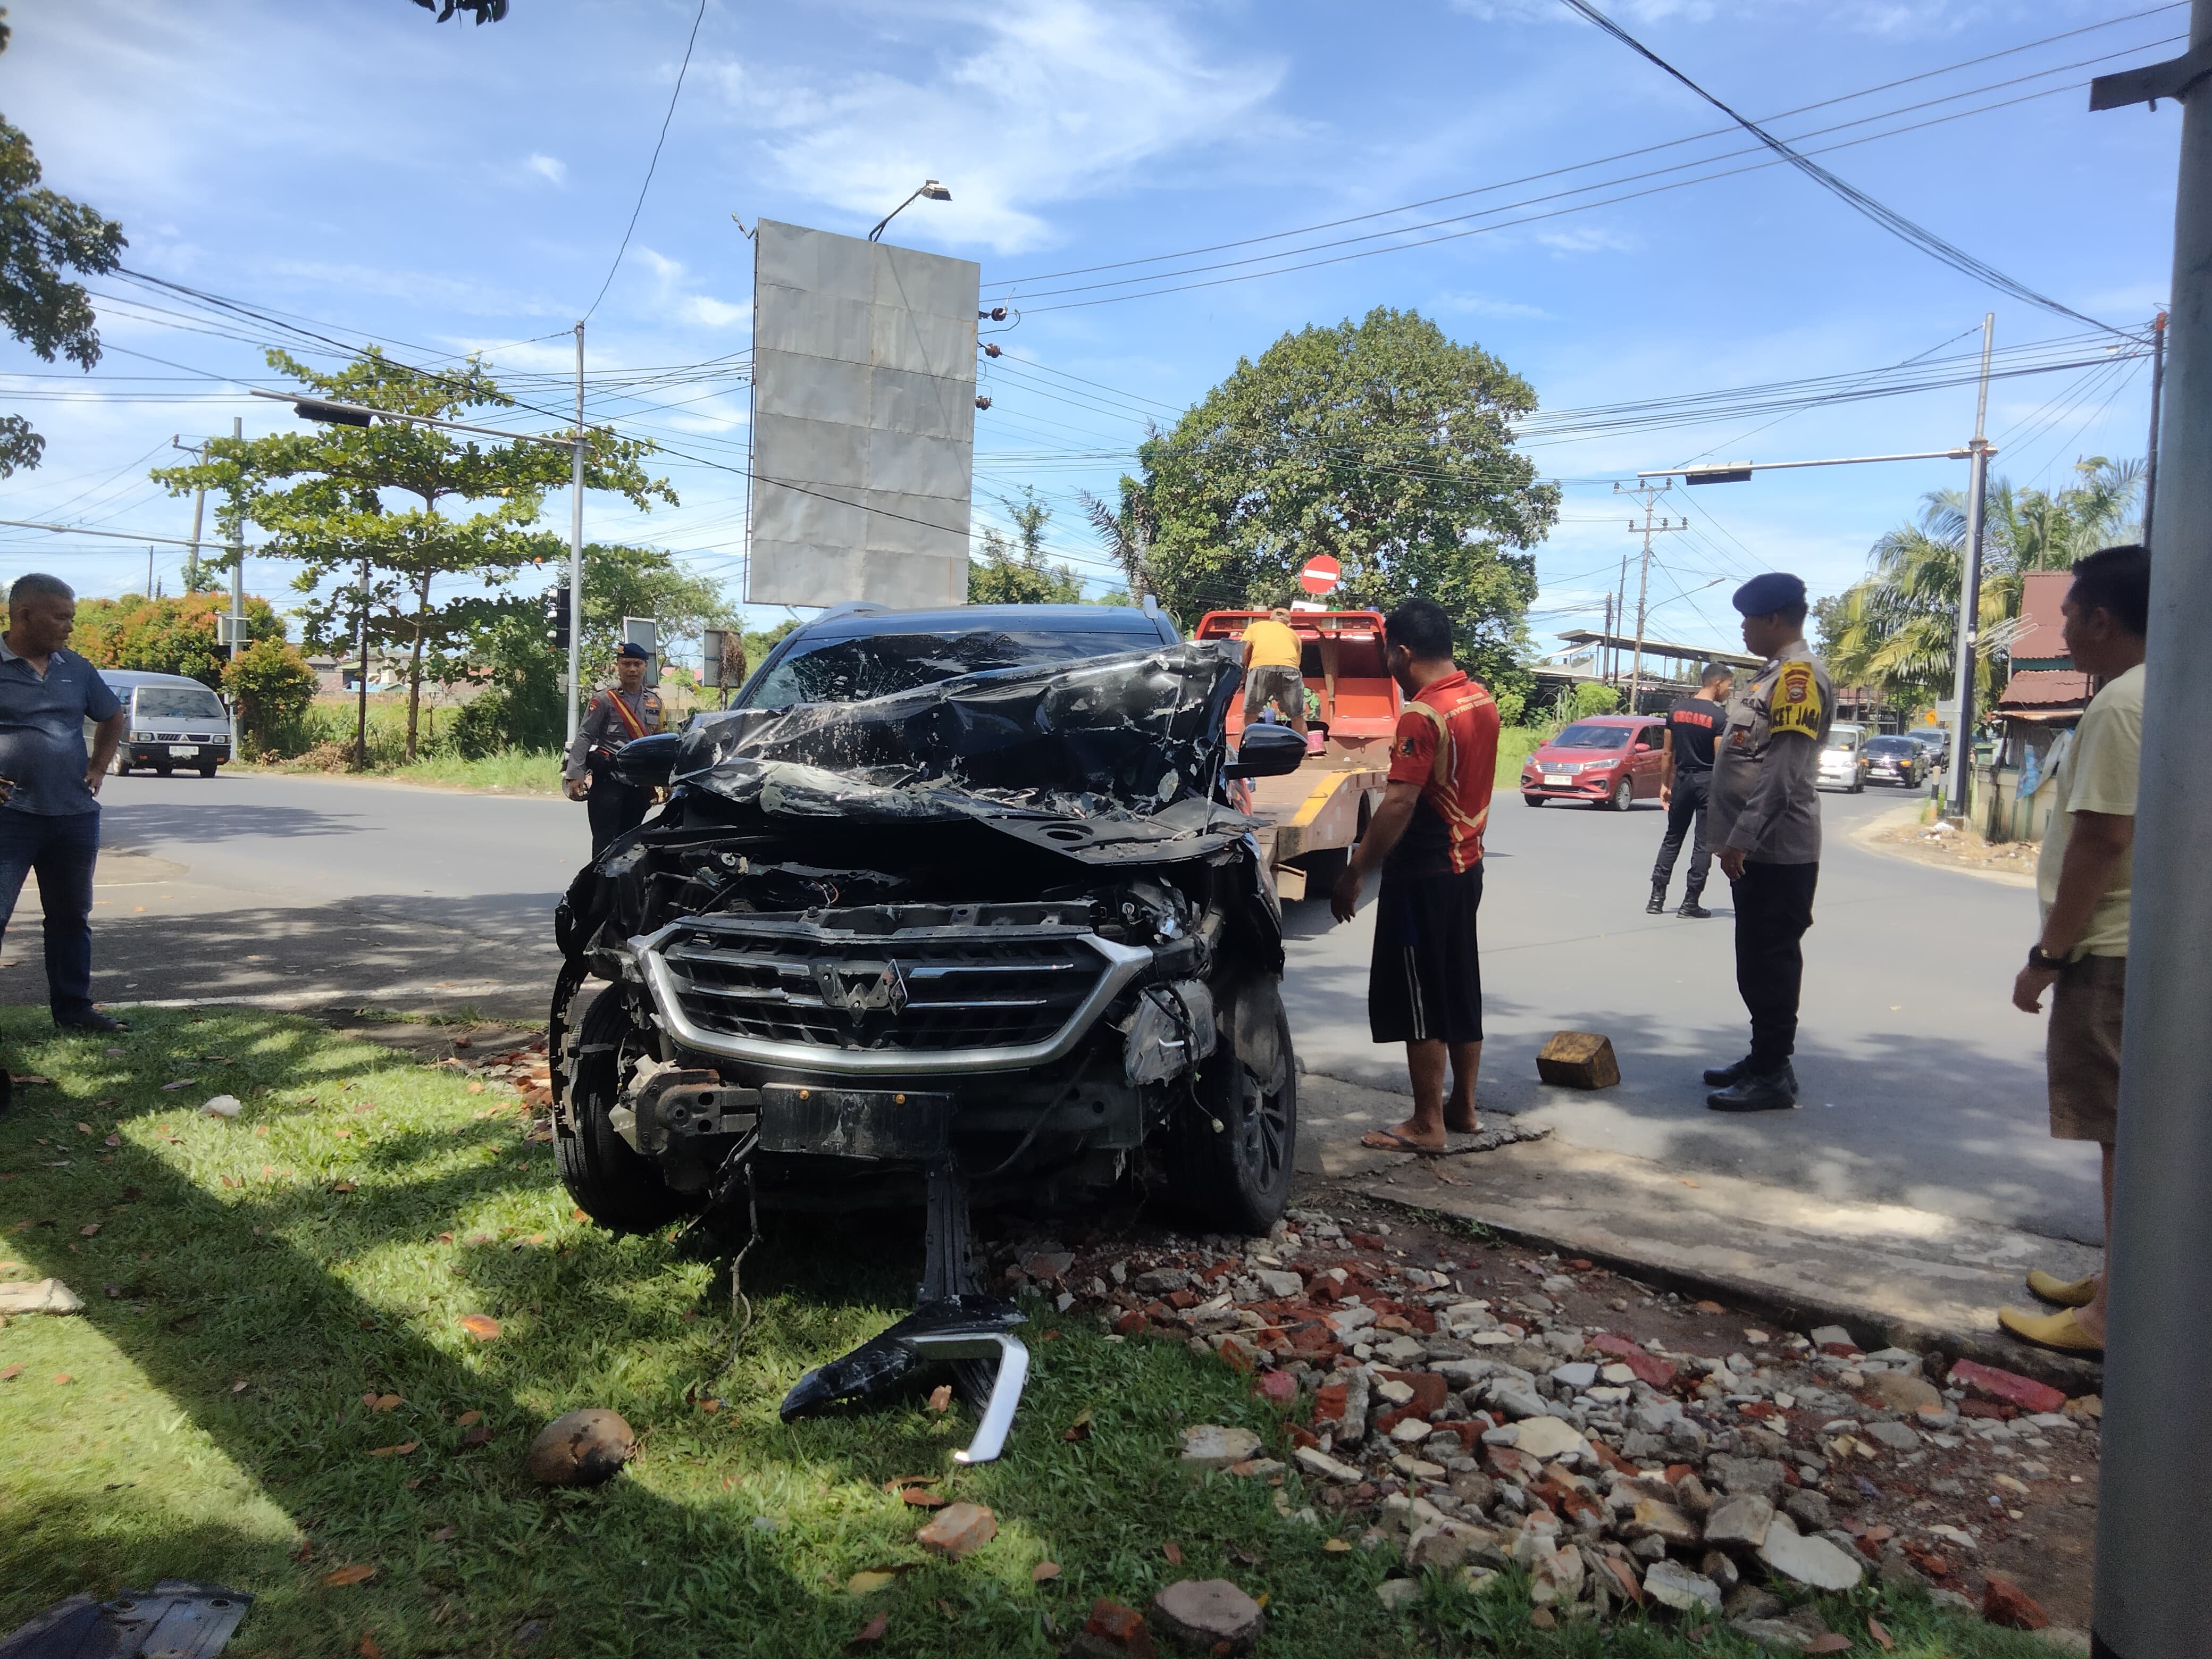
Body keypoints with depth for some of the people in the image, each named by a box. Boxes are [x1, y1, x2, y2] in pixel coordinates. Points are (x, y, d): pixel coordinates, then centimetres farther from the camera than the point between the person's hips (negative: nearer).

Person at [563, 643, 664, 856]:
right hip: (608, 780, -5)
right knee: (605, 840, -7)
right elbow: (584, 737, -7)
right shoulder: (604, 700, -4)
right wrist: (575, 774, -16)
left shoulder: (655, 702, 12)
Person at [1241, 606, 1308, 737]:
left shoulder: (1256, 626, 31)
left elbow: (1244, 650, 14)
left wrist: (1242, 677, 20)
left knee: (1250, 716, 16)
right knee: (1298, 718, 16)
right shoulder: (1293, 634, 35)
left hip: (1260, 668, -1)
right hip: (1289, 668, 1)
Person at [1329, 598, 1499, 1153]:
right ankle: (1463, 1108, 27)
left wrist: (1354, 872, -22)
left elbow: (1399, 803, -26)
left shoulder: (1423, 716, -21)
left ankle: (1427, 1125, 7)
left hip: (1423, 874, -9)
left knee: (1418, 1002, 0)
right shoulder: (1482, 698, 6)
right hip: (1468, 864, 9)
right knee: (1461, 992, 16)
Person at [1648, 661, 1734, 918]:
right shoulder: (1719, 716, -12)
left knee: (1672, 838, 13)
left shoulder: (1676, 709, 4)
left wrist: (1664, 784, 14)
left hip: (1682, 779, 5)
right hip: (1708, 781, -5)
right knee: (1703, 843, 2)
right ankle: (1690, 902, 3)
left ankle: (1657, 898, 10)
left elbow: (1667, 753, 7)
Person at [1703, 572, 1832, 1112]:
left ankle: (1773, 1077, 1)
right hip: (1758, 848, 10)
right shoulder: (1773, 674, 17)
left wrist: (1741, 837, -22)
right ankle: (1764, 1059, 25)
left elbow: (1784, 770, -22)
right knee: (1757, 961, 15)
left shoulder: (1799, 675, -14)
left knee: (1770, 962, -5)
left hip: (1777, 850, -10)